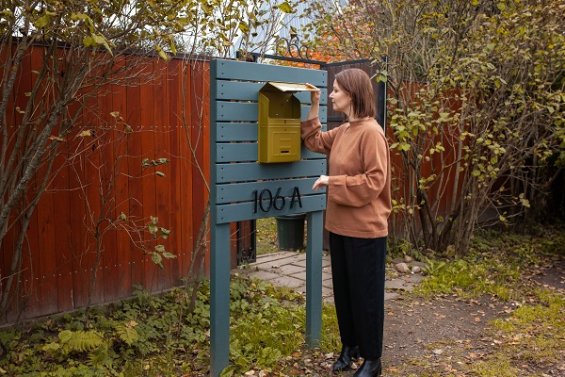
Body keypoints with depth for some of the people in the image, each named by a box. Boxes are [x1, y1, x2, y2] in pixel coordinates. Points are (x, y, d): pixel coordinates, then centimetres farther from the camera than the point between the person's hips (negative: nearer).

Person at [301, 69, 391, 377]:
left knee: (366, 294, 6)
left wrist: (332, 182, -17)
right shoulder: (341, 131, 8)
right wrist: (314, 107, 11)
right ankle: (349, 346, 35)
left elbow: (374, 181, -22)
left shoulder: (371, 132, -18)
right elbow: (314, 141, 23)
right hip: (340, 225, 8)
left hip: (365, 229, -8)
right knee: (343, 290, 18)